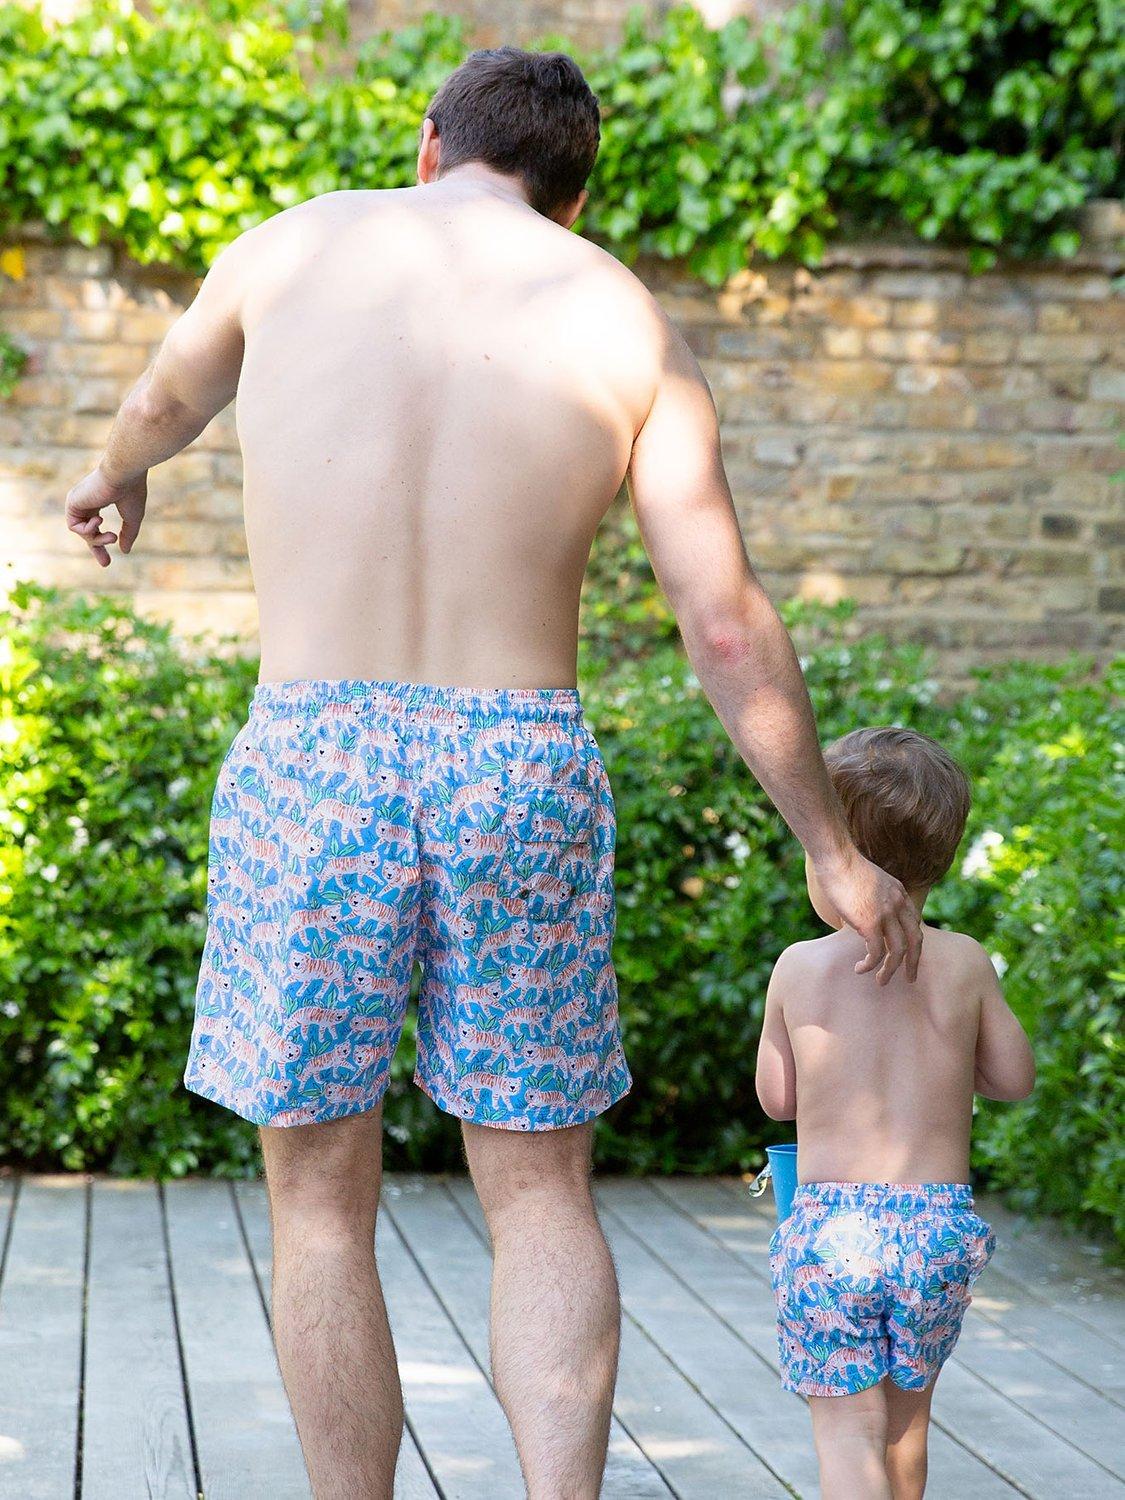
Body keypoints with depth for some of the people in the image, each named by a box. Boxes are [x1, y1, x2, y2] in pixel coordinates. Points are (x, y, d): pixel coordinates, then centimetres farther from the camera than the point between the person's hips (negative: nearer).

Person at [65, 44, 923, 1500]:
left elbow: (171, 392, 31)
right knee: (540, 1196, 14)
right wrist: (837, 854, 14)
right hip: (523, 772, 1)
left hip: (310, 763, 0)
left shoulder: (291, 248, 8)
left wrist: (114, 478, 54)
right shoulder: (627, 325, 6)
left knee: (321, 1204, 11)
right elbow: (731, 631, 4)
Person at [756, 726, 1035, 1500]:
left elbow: (777, 1096, 6)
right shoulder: (966, 964, -1)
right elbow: (1015, 1078, 7)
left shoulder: (800, 969, -4)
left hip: (830, 1225, -2)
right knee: (907, 1418, 21)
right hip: (941, 1223, 3)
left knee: (849, 1431, -1)